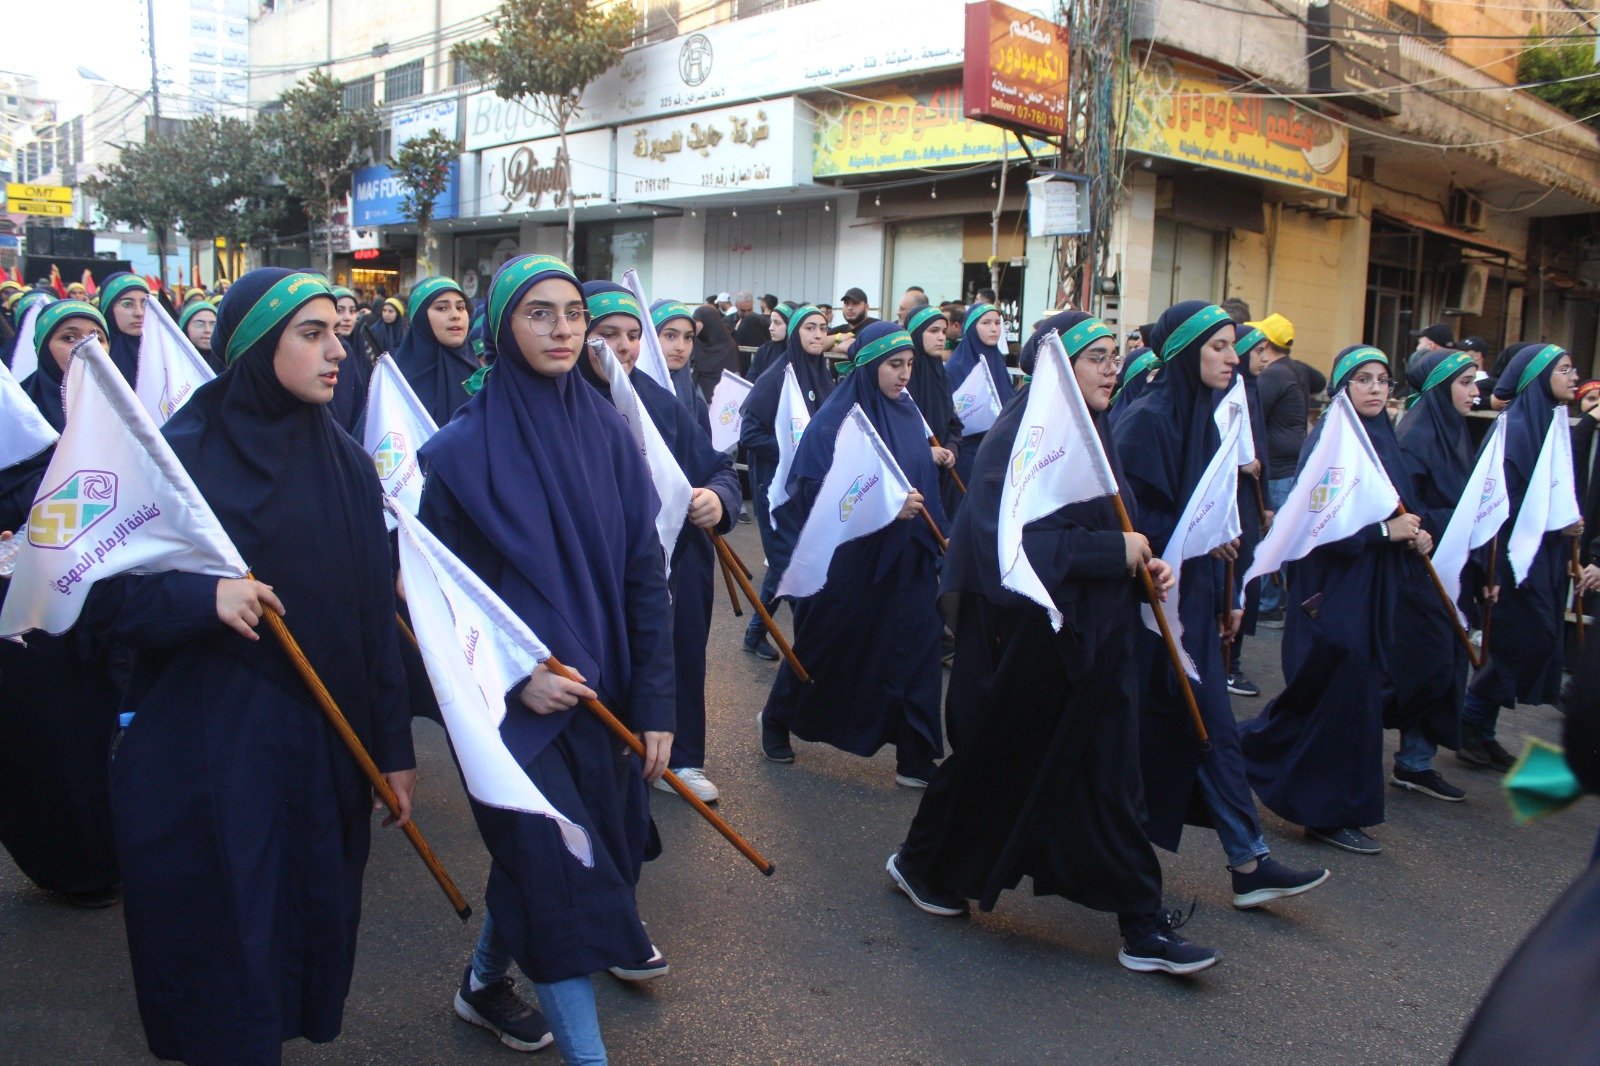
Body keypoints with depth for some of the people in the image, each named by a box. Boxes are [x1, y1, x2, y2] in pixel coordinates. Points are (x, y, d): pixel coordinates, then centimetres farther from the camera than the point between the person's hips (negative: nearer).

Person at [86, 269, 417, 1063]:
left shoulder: (345, 463, 4)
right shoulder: (178, 453, -8)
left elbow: (374, 615, 5)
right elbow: (104, 591, -7)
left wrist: (395, 750, 5)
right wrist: (201, 597, -26)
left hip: (322, 752, 4)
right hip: (201, 753, -3)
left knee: (311, 931, 12)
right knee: (220, 948, 5)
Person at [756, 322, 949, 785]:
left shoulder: (908, 413, 6)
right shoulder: (835, 420, -14)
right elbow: (813, 493, -18)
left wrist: (934, 543, 11)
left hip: (906, 562, 5)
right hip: (847, 562, -5)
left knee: (914, 651, 2)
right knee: (825, 648, 12)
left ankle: (916, 759, 11)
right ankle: (776, 719, 37)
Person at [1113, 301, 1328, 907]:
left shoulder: (1200, 416, 12)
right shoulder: (1146, 419, -14)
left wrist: (1225, 596, 16)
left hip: (1193, 600, 8)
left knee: (1211, 727, 10)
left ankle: (1248, 863, 17)